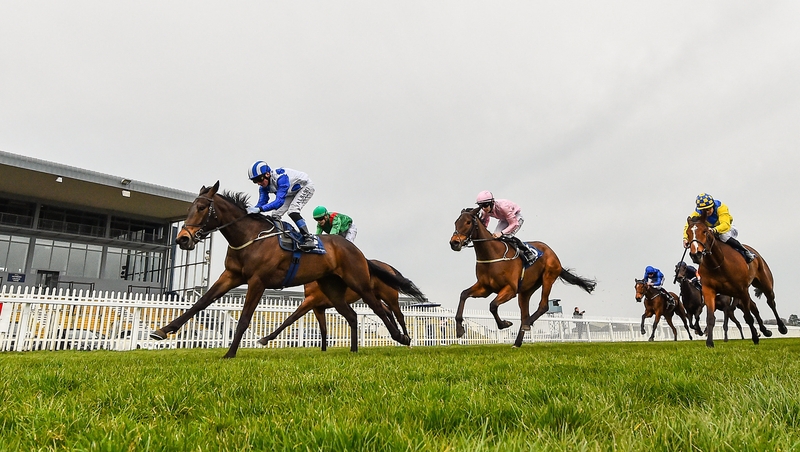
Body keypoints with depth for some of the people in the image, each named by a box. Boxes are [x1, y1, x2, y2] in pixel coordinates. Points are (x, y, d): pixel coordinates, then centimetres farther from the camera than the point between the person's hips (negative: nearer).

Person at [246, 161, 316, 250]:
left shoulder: (281, 177, -40)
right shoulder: (264, 187, -15)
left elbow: (279, 200, -47)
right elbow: (262, 202, -12)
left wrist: (259, 209, -54)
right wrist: (251, 210, -32)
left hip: (305, 187, -9)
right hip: (291, 192, 9)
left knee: (292, 210, -28)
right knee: (275, 215, -2)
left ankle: (308, 239, -25)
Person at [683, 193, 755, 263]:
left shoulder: (721, 207, -27)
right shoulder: (697, 213, -19)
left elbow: (726, 225, -40)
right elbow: (689, 225, -30)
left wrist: (714, 230, -61)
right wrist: (686, 238, -49)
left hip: (728, 229, -4)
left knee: (724, 236, -34)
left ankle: (745, 252, -16)